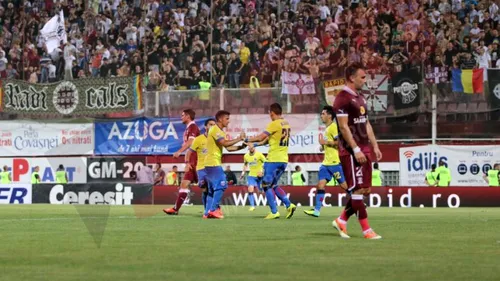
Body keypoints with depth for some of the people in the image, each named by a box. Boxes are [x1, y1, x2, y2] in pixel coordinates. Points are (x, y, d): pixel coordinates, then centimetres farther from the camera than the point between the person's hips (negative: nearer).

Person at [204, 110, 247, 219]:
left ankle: (208, 213, 7)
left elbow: (228, 148, 17)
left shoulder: (219, 131, 20)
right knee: (221, 185, -12)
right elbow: (225, 143, -23)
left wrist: (241, 147, 4)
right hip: (214, 163, -10)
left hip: (211, 163, 10)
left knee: (212, 189, 9)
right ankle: (213, 210, -13)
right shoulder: (215, 130, -10)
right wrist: (239, 139, -15)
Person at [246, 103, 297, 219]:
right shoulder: (286, 124, 12)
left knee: (266, 185, 1)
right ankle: (289, 205, 4)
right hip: (284, 160, 8)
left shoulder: (274, 124, -13)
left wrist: (248, 140, 4)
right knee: (273, 185, 18)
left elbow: (260, 137, -13)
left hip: (274, 159, -8)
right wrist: (256, 144, 26)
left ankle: (274, 212, -4)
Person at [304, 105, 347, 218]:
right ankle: (316, 210, -5)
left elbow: (340, 142, -21)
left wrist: (326, 142, -16)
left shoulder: (333, 127, -11)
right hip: (326, 162, 9)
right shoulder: (327, 128, 19)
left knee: (344, 185, -4)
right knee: (321, 184, -1)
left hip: (335, 162, -9)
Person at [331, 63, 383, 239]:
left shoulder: (360, 98, 18)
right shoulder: (343, 99, -12)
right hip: (351, 151, -9)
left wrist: (375, 146, 15)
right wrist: (356, 149, -21)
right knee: (357, 190, -7)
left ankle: (341, 221, 19)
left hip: (363, 150, 9)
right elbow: (343, 126, -17)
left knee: (365, 190, 8)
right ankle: (366, 230, -6)